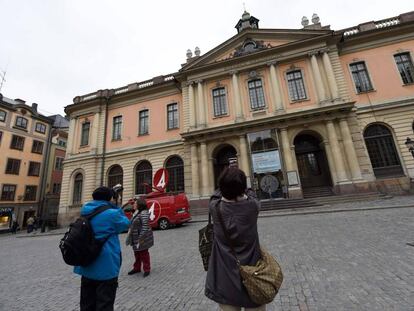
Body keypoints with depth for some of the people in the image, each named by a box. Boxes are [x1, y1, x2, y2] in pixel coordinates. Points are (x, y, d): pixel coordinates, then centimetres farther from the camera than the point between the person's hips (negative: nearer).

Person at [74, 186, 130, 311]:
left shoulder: (85, 211, -1)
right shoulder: (111, 213, -20)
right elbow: (125, 224, -5)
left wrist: (114, 209, 8)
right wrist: (116, 208, 0)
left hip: (86, 265, 7)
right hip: (106, 267, -7)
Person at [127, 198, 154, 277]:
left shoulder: (144, 213, -22)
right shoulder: (136, 213, 9)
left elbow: (145, 226, -25)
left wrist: (141, 238, -24)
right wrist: (130, 233, 15)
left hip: (142, 238, -9)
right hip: (135, 238, 9)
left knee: (144, 254, 4)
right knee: (137, 253, 20)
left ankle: (147, 270, 19)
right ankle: (136, 268, 35)